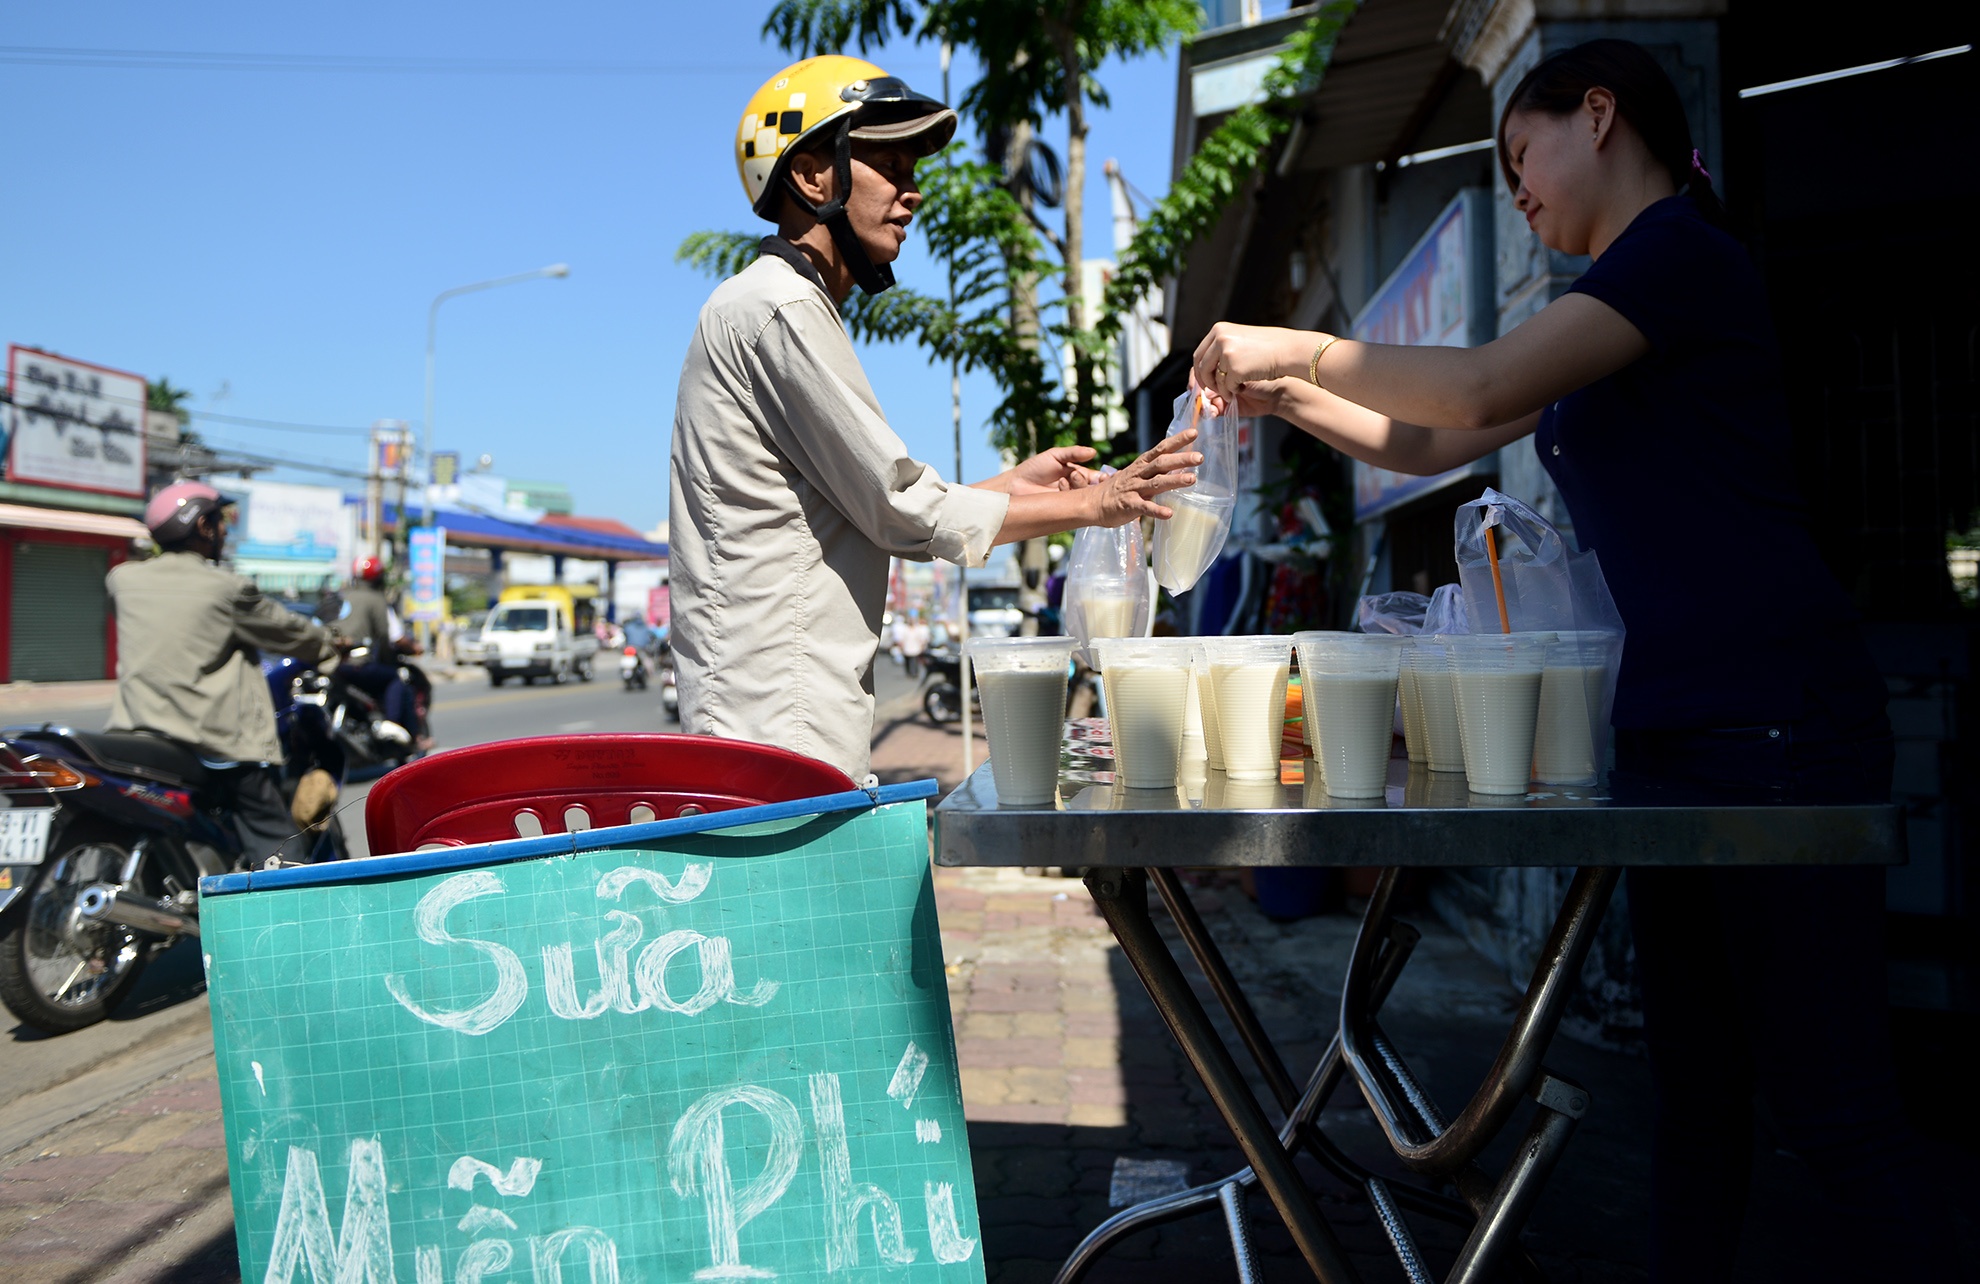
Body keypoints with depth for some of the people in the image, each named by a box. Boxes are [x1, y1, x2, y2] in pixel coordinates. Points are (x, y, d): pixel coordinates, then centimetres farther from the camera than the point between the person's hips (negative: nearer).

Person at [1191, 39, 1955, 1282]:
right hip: (1671, 722, 9)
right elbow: (1435, 444, 25)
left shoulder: (1682, 246, -6)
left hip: (1771, 715, -9)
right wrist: (1291, 396, 14)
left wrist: (1297, 347, -5)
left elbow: (1479, 388, -16)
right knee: (1696, 1096, 14)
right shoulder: (1612, 305, 22)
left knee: (1834, 1103, -4)